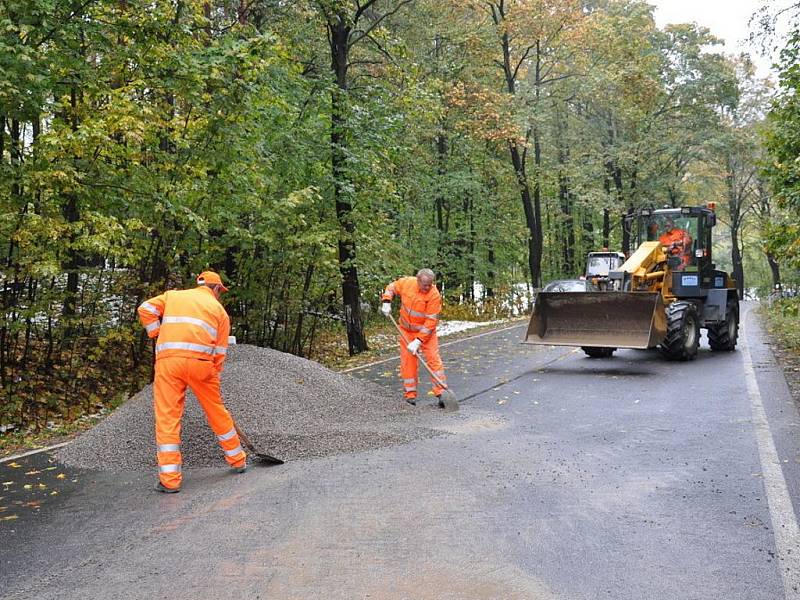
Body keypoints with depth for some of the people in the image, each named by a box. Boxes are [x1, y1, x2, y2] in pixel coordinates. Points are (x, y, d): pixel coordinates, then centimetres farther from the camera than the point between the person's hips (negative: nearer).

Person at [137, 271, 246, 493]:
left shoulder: (173, 295, 22)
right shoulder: (219, 309, 19)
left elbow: (145, 309, 6)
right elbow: (219, 351, 13)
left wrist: (158, 335, 14)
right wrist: (213, 377, 20)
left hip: (168, 360, 0)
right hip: (200, 361, 0)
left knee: (167, 417, 3)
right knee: (216, 411, 16)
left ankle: (169, 479, 1)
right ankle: (238, 461, 31)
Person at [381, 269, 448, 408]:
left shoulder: (434, 296, -25)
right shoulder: (406, 282, -14)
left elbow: (430, 322, -25)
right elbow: (391, 287, 8)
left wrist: (418, 341, -28)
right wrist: (386, 302, -9)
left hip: (426, 331, -3)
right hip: (406, 330, 3)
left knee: (434, 359, -10)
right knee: (407, 361, 3)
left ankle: (441, 393, -5)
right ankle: (410, 394, 13)